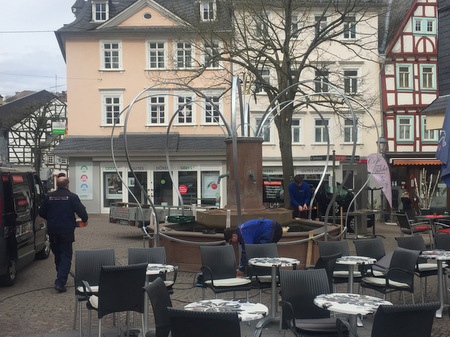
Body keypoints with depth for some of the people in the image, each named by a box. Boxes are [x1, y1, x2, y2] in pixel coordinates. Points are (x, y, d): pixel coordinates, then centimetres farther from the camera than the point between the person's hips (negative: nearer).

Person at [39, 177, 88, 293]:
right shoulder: (72, 197, -9)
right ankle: (60, 282, -11)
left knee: (57, 255, 19)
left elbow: (41, 213, 11)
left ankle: (61, 277, 33)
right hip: (66, 231, -4)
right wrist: (85, 220, 8)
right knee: (66, 256, 0)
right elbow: (81, 211, -12)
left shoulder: (49, 196, 3)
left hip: (52, 230, 4)